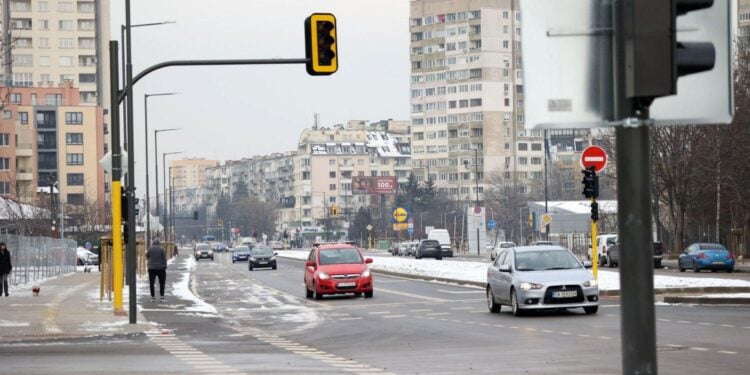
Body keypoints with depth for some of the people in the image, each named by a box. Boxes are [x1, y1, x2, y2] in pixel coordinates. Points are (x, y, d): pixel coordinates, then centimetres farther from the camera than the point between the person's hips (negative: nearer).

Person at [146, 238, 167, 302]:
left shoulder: (150, 249, -3)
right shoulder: (162, 249, -5)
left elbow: (147, 256, 10)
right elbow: (164, 259, -6)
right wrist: (165, 267, 0)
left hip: (152, 268, 1)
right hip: (160, 268, -1)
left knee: (151, 283, 7)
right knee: (162, 283, 7)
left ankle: (153, 297, 4)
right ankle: (161, 297, 2)